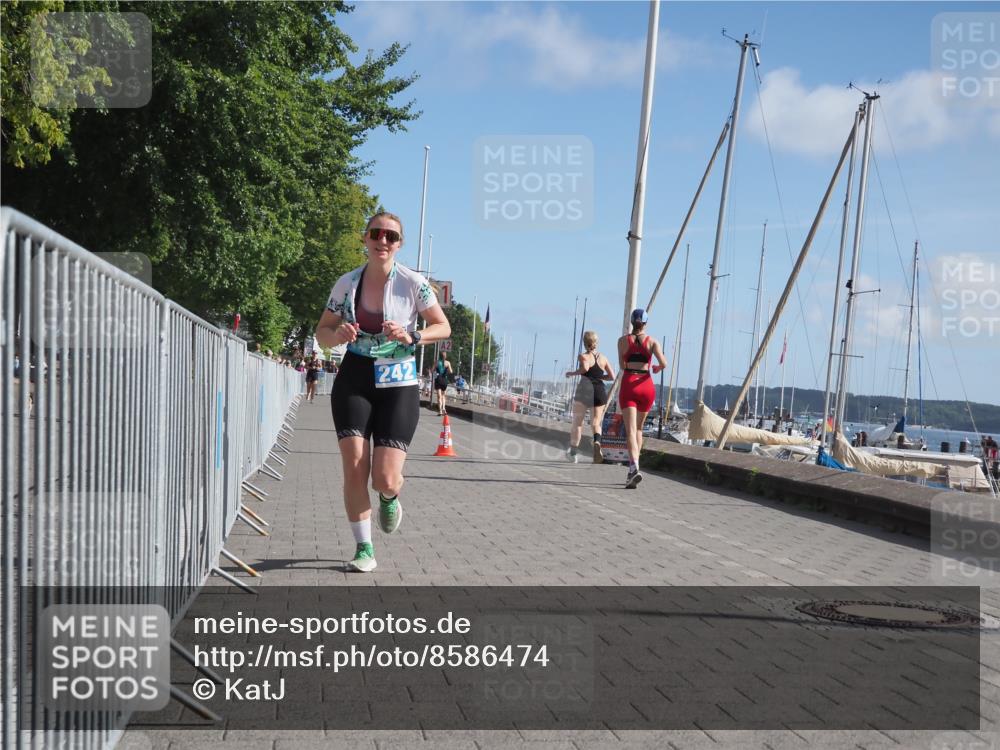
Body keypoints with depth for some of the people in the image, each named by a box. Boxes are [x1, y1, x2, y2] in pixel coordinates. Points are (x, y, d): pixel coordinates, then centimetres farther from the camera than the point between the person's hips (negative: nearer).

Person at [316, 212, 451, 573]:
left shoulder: (413, 283, -7)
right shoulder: (347, 283, -1)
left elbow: (443, 327, 1)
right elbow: (322, 331, 8)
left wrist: (411, 337, -18)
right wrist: (338, 335, -15)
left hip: (397, 384, -2)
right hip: (354, 380, 2)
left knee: (385, 480, -8)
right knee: (354, 469, -8)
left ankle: (389, 499, 32)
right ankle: (364, 549, 10)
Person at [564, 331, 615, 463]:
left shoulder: (583, 356, 1)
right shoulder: (603, 358, 14)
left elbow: (585, 368, -20)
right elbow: (612, 376, 13)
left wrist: (572, 373, -5)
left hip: (585, 388, -3)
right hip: (600, 390, 3)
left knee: (577, 422, 10)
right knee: (596, 423, 4)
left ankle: (573, 452, 16)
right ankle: (597, 442, -28)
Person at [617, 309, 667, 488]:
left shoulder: (623, 340, 4)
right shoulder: (652, 341, 3)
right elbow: (663, 363, -8)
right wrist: (657, 369, 15)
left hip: (628, 385, -2)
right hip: (646, 386, 2)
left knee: (630, 430, -11)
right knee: (638, 428, 19)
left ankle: (634, 468, -31)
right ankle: (633, 468, 21)